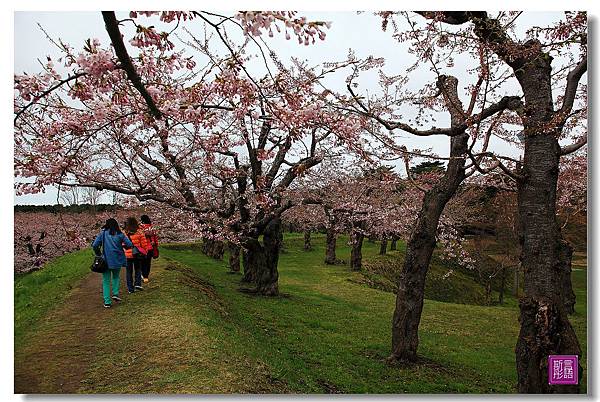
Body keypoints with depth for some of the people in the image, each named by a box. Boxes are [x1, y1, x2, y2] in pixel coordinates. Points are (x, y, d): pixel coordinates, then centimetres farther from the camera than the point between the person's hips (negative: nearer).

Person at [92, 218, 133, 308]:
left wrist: (98, 254, 8)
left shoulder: (103, 233, -1)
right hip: (117, 260, 1)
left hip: (106, 260, -1)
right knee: (116, 277, 24)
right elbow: (130, 245, -5)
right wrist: (122, 246, 16)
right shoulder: (120, 234, -1)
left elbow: (94, 245, -8)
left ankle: (107, 301, 4)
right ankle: (115, 293, 8)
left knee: (106, 281, 7)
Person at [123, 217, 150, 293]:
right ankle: (138, 284, 4)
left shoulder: (124, 233, -6)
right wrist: (145, 252, 9)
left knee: (129, 271, 10)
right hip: (137, 255, 0)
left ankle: (130, 288, 12)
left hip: (127, 255, 0)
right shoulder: (139, 232, -6)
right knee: (138, 269, 19)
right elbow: (144, 243, -3)